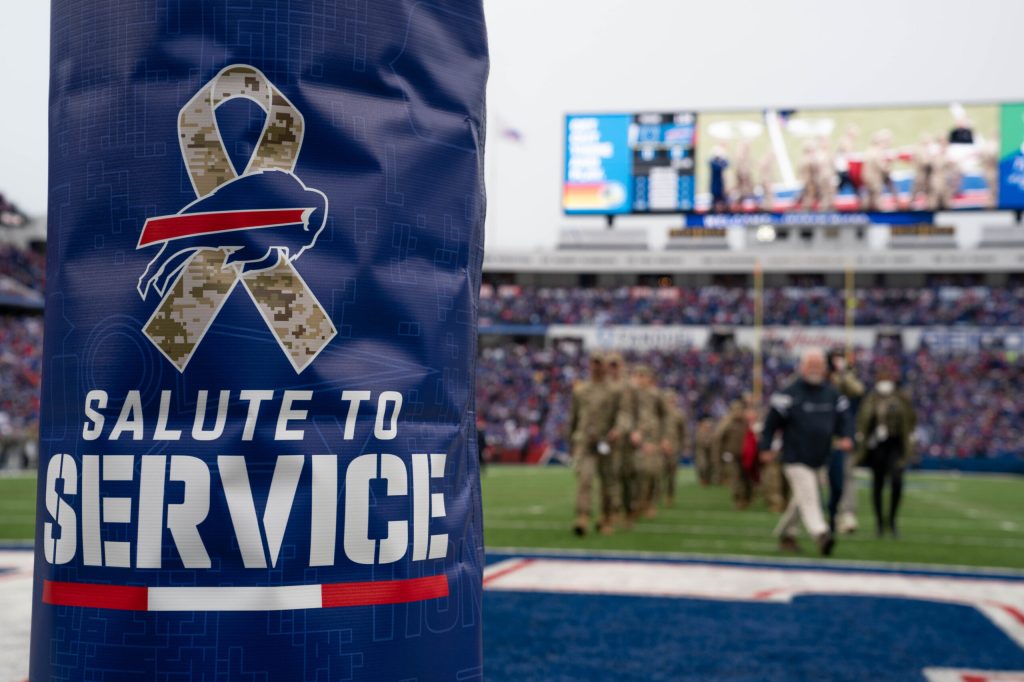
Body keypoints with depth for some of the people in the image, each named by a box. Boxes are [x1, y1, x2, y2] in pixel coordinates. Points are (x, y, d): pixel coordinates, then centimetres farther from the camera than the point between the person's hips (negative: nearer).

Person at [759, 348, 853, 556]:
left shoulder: (833, 394, 8)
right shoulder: (790, 393, -7)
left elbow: (844, 419, 9)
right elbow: (772, 420, -5)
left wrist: (846, 437, -11)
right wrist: (766, 448, -6)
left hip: (820, 459, 6)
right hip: (796, 458, -6)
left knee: (802, 500, 15)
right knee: (808, 498, -16)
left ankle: (785, 533, 28)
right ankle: (820, 533, -26)